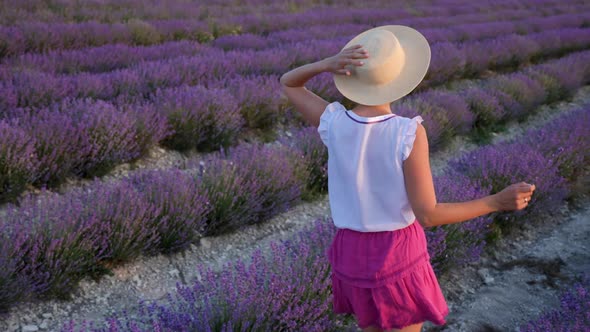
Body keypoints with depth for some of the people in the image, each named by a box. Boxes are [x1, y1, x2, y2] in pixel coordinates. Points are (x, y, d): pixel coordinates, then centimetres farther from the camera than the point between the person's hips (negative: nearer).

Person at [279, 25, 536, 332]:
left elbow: (287, 83, 3)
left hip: (353, 251, 4)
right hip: (397, 254, -4)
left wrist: (329, 63, -17)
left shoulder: (333, 123, -14)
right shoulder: (408, 133, -24)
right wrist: (498, 202, -13)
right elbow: (427, 215, -21)